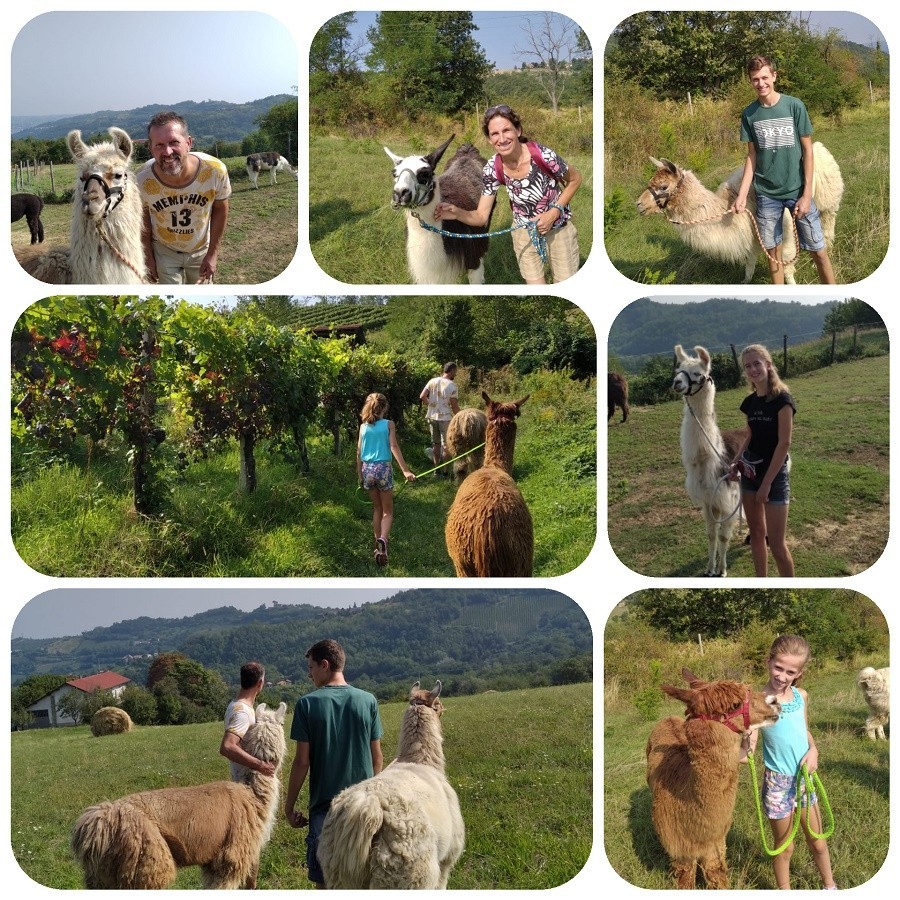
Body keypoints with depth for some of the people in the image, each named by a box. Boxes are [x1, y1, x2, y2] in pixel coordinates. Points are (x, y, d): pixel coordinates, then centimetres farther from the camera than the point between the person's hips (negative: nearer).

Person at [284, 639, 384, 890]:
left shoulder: (307, 704, -7)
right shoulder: (368, 701, 0)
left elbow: (302, 761, -8)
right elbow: (377, 757, 5)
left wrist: (289, 806, 2)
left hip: (324, 804, -3)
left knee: (324, 881, 6)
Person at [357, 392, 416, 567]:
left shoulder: (364, 426, 7)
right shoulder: (388, 424, -2)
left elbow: (359, 453, 7)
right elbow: (394, 447, -13)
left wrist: (360, 475, 16)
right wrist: (405, 470, -18)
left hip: (367, 469, 3)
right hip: (383, 468, -3)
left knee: (377, 509, 21)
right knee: (388, 512, 5)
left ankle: (378, 545, 23)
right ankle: (383, 539, -23)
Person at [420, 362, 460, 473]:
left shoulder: (433, 381, 1)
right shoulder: (452, 386, -12)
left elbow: (422, 397, -5)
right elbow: (454, 406, -13)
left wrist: (430, 404, 12)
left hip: (432, 417, 5)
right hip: (445, 418, -5)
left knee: (436, 443, 16)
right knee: (446, 445, 5)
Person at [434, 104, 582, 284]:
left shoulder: (542, 155, -28)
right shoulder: (492, 169, -19)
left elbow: (575, 179, -10)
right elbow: (481, 217, -14)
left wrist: (553, 213, -20)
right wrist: (457, 213, -35)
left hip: (559, 228, -2)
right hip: (525, 233, 2)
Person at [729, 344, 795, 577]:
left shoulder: (781, 398, -14)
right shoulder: (750, 402, 7)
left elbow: (784, 443, -16)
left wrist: (767, 482, -18)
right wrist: (736, 461, -1)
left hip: (775, 473, -7)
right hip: (750, 471, 7)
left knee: (777, 543, -8)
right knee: (756, 533, 13)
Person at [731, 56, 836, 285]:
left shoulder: (794, 106, -6)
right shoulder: (749, 114, 1)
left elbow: (807, 150, -4)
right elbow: (752, 156, 7)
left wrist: (806, 195, -9)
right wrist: (741, 196, -2)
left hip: (797, 190, -2)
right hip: (766, 194, 2)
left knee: (818, 250, 0)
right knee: (773, 252, 8)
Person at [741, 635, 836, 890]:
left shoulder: (801, 696, -2)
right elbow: (744, 753, -22)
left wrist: (813, 750, -3)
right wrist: (746, 747, -44)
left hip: (805, 779, 5)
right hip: (778, 782, -5)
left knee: (818, 842, 21)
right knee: (784, 847, 10)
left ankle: (829, 886, 42)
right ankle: (785, 892, 31)